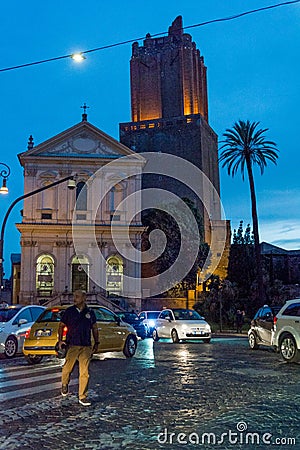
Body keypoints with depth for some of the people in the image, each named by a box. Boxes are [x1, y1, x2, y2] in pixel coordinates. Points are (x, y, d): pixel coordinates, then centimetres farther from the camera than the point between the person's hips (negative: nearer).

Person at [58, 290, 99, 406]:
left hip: (86, 347, 1)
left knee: (84, 372, -1)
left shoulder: (90, 312, 8)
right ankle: (64, 385, 36)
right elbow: (61, 325, 9)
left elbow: (94, 328, 18)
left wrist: (96, 343, 14)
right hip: (72, 345, -1)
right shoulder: (69, 311, 3)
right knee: (67, 368, 4)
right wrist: (60, 340, -1)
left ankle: (82, 397, 9)